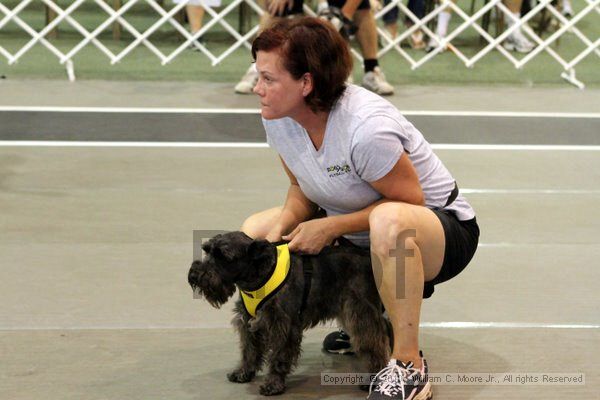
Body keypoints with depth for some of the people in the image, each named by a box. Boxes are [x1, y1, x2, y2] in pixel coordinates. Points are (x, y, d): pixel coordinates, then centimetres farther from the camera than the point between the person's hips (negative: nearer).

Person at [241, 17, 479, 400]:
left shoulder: (366, 127, -33)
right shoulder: (278, 118, -10)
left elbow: (408, 202, -24)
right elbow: (301, 187, 5)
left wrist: (331, 227, -27)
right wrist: (284, 224, -17)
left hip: (442, 229, -8)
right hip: (356, 230, 8)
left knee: (388, 221, -43)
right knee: (255, 231, 1)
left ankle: (409, 366, -28)